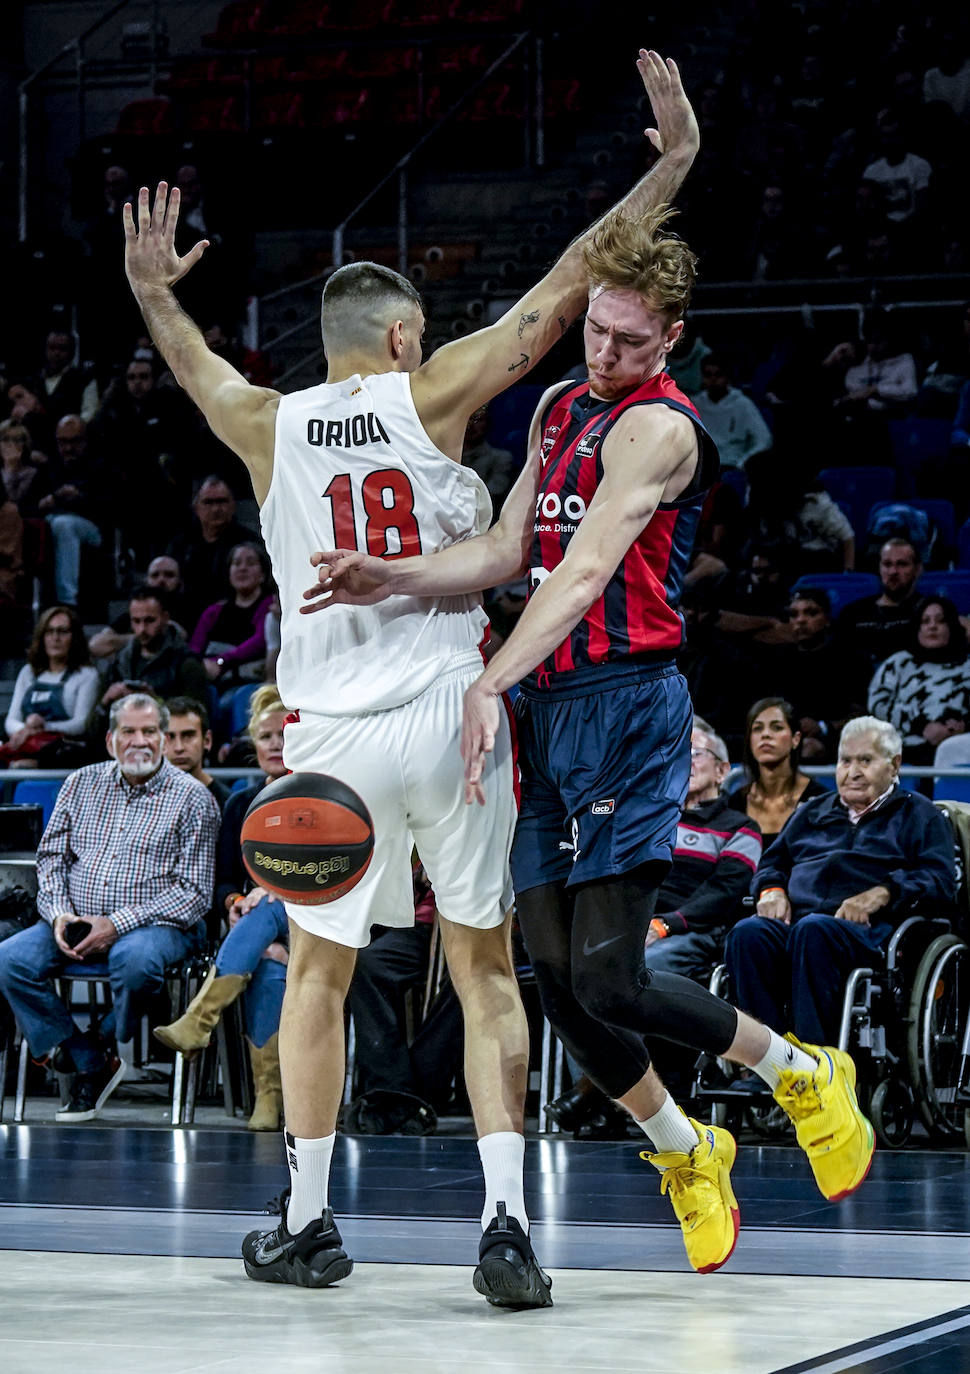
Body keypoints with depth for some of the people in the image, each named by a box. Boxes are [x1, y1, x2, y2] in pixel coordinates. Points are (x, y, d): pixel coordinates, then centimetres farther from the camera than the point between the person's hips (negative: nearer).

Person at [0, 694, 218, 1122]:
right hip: (75, 922, 4)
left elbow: (194, 892, -7)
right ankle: (90, 1065, -10)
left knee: (134, 959, -39)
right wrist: (59, 914, -7)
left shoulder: (191, 798, -1)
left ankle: (106, 1044, -7)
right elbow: (51, 856, 14)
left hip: (154, 926, -4)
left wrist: (117, 925, -16)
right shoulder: (81, 784, 14)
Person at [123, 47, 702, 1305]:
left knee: (317, 972, 16)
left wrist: (152, 292, 49)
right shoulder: (429, 396, -1)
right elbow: (560, 291, -3)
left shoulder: (268, 426, 6)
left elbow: (193, 365, 29)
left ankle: (308, 1223, 19)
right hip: (447, 716, -2)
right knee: (485, 972, 4)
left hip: (332, 730, 2)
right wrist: (670, 165, 0)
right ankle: (505, 1224, -7)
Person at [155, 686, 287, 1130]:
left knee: (264, 915, -37)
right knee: (268, 968, -35)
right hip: (251, 925, 2)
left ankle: (197, 1022, -49)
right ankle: (268, 1095, -43)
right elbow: (222, 881, 11)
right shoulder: (241, 805, 17)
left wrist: (277, 890, -20)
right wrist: (235, 903, -12)